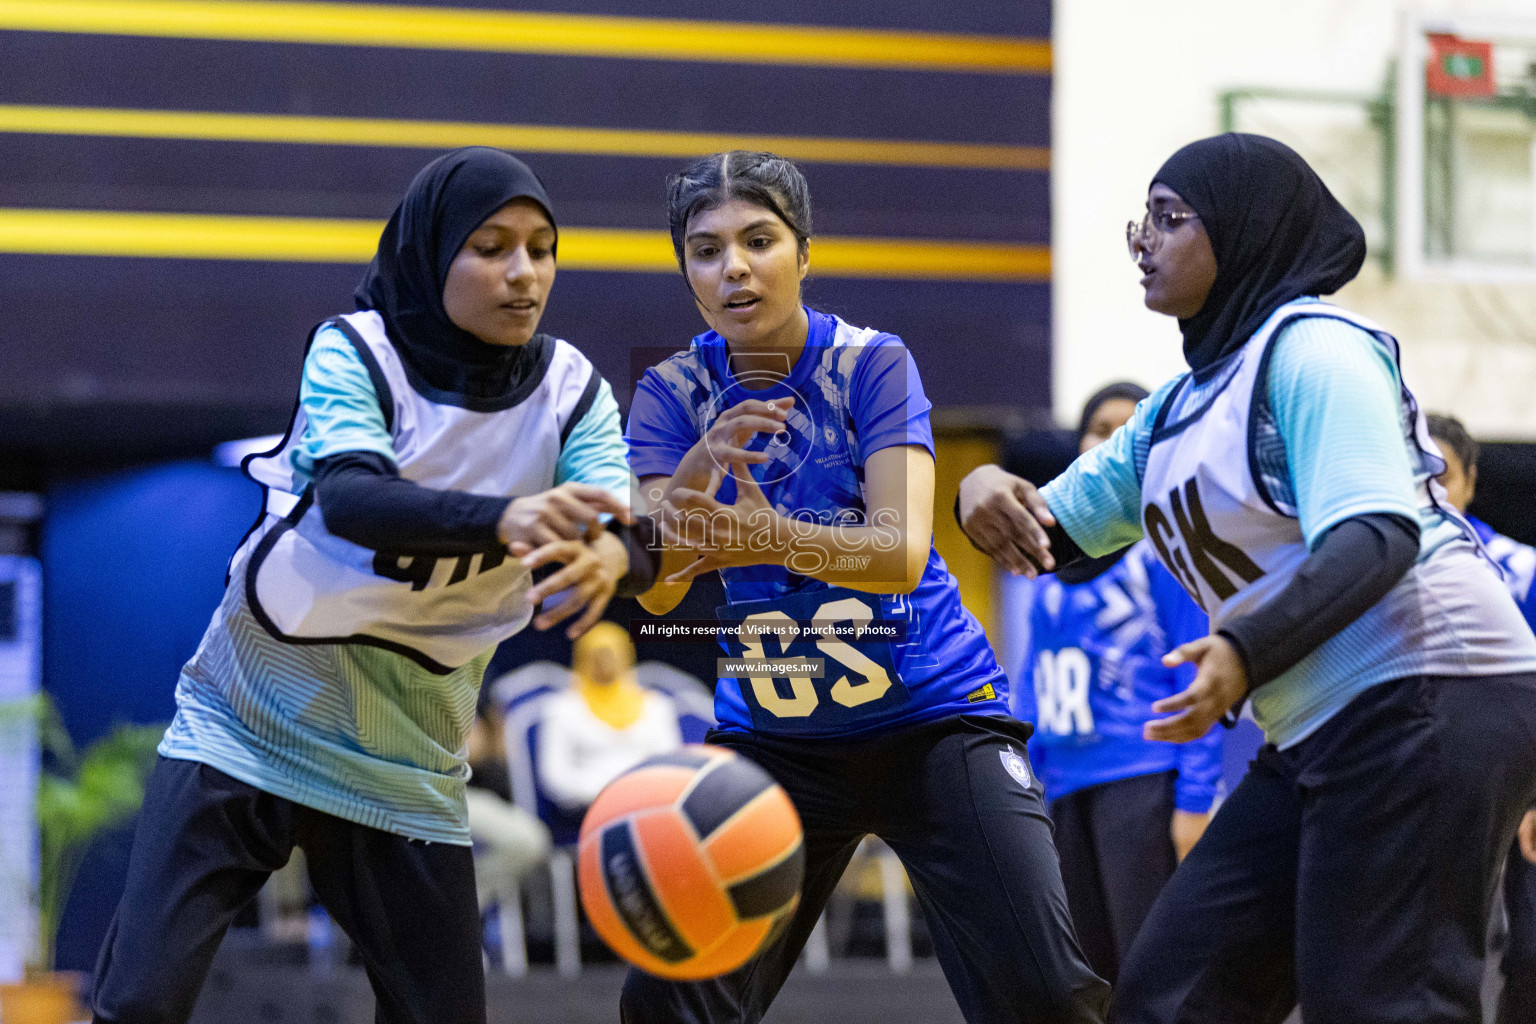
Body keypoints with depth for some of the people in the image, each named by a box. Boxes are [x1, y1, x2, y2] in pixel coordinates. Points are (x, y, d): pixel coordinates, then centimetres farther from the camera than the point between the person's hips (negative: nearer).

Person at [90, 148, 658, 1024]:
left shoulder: (569, 389, -3)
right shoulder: (355, 352, -11)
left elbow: (629, 533, -18)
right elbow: (349, 497, -30)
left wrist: (607, 557, -45)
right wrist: (503, 519, -50)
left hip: (401, 775, 3)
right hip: (243, 732, -3)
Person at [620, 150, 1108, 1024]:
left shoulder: (874, 364, -10)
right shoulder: (673, 395, -3)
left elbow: (901, 552, -25)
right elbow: (654, 591, -16)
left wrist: (776, 539, -44)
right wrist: (695, 471, -35)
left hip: (934, 717, -3)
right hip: (774, 741, 3)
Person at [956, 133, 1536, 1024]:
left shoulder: (1310, 346, -9)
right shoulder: (1184, 403, 19)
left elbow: (1375, 538, -22)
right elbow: (1051, 531, 21)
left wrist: (1243, 653, -37)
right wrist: (991, 494, -3)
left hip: (1433, 700, -10)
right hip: (1322, 733, 10)